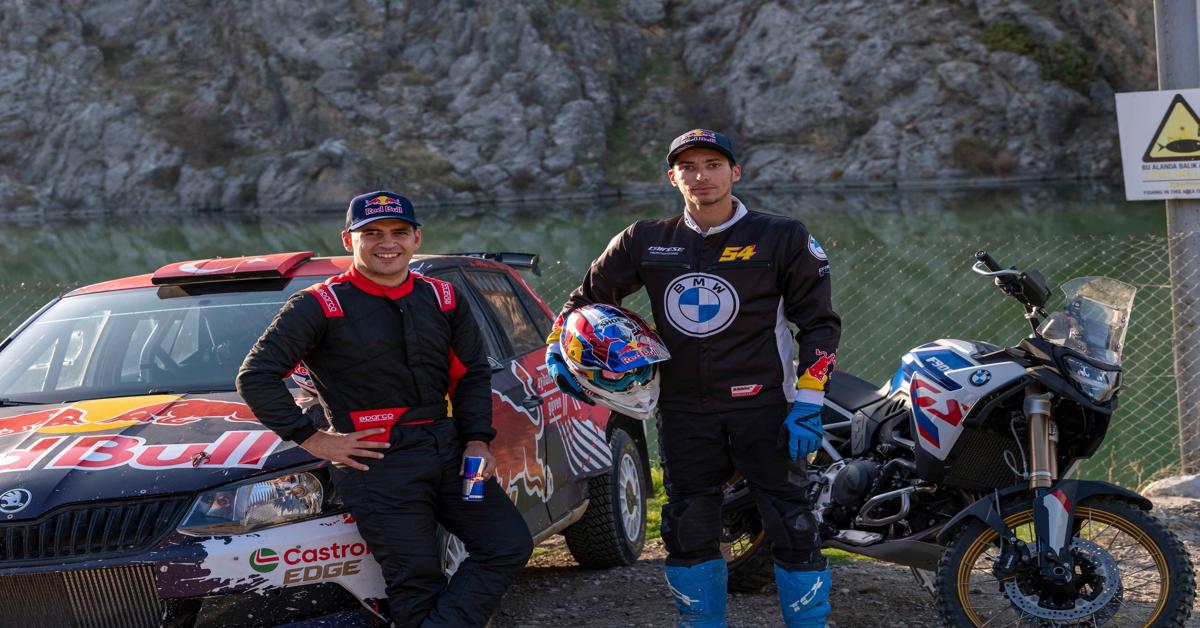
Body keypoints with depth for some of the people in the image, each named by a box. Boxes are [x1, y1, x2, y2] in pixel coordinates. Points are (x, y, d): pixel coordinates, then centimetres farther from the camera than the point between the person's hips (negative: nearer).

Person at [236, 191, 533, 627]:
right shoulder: (321, 306, -5)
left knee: (509, 544, -5)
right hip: (376, 462, -6)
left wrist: (477, 440, 3)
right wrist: (312, 440, -12)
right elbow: (255, 377, -9)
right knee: (417, 583, -5)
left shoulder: (443, 300, 11)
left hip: (446, 448, 6)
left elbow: (472, 374, 19)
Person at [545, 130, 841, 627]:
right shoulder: (645, 242, 8)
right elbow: (589, 296, 18)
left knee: (792, 526, -5)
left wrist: (807, 405, -9)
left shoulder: (781, 239, -1)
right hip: (682, 411, 3)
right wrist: (558, 349, 0)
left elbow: (819, 324, -1)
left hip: (762, 406, -3)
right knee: (689, 532, 9)